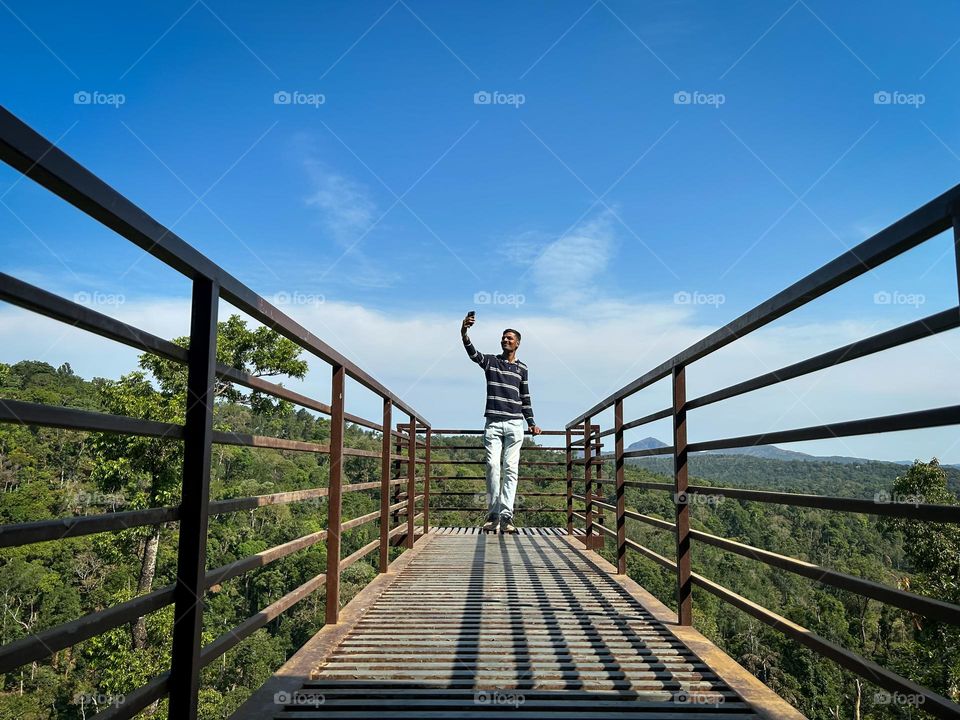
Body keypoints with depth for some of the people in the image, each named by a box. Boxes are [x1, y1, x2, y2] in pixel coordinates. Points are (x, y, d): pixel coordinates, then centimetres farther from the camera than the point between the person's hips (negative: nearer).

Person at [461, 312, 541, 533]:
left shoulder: (522, 368, 14)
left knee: (510, 469, -3)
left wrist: (531, 423, 11)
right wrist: (464, 332, -28)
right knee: (492, 467, -6)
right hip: (493, 424, -1)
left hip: (514, 425, 1)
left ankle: (506, 517, -5)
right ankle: (493, 515, -1)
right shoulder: (490, 362, 10)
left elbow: (525, 398, 17)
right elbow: (472, 352, -10)